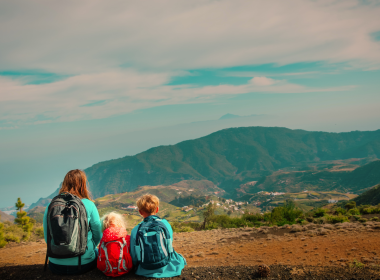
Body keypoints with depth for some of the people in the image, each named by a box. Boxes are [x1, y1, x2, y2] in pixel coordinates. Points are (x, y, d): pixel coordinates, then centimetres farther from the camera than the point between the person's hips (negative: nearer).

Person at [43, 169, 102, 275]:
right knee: (97, 252, 31)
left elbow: (47, 238, 3)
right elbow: (98, 235, -4)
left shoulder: (51, 206, -4)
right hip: (84, 264, -3)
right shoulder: (88, 205, -11)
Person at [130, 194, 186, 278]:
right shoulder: (165, 224, -7)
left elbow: (134, 257, -2)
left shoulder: (136, 231, -8)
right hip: (167, 270, -2)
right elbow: (169, 248, 4)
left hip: (145, 272, 3)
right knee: (180, 258, 28)